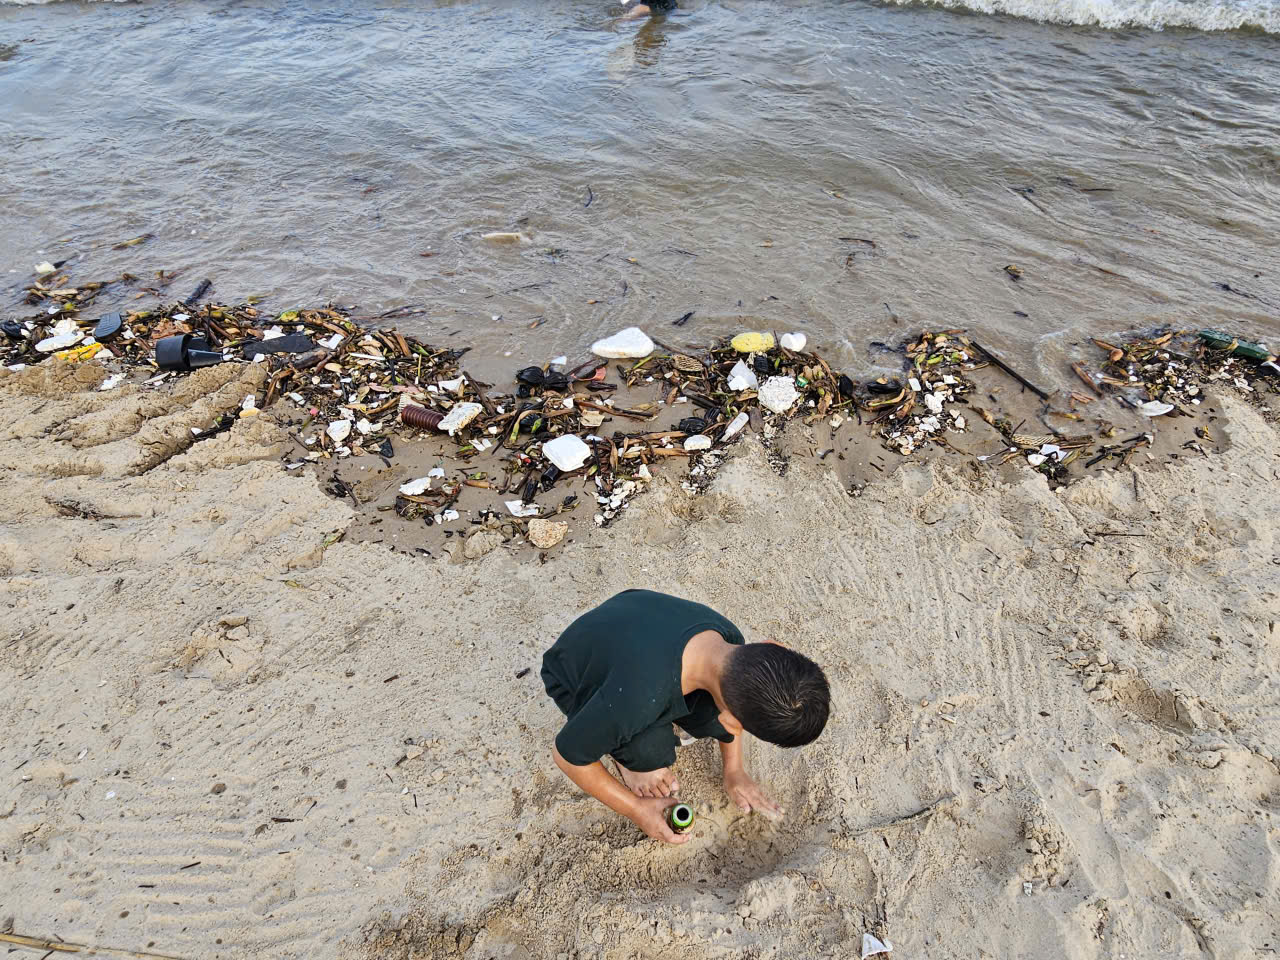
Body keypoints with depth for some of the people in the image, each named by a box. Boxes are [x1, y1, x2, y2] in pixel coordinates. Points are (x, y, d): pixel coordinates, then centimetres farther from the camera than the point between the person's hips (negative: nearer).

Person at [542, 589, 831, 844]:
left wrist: (734, 770, 5)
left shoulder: (729, 639, -25)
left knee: (710, 719, -15)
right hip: (574, 680, -4)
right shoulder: (637, 697, -44)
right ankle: (628, 756, 5)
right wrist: (636, 809, -14)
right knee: (652, 751, -28)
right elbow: (566, 754, -25)